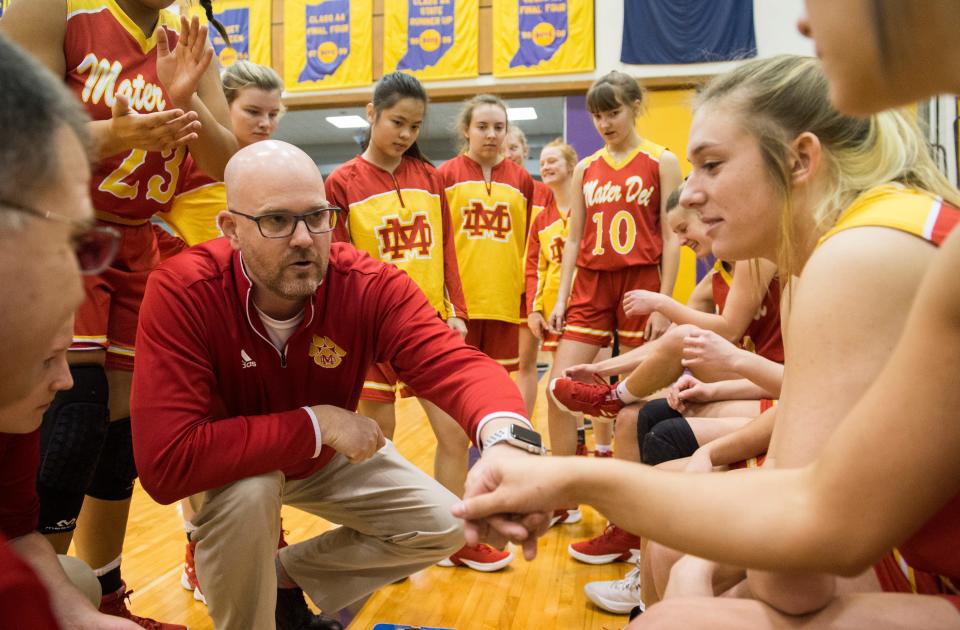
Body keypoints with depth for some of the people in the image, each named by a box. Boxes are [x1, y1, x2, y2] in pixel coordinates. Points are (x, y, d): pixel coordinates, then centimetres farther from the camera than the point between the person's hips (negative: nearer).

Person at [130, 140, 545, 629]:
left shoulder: (373, 286, -27)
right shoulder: (181, 292, -33)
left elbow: (456, 364, -40)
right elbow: (165, 462, -38)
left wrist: (505, 439, -63)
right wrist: (315, 422, -37)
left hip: (330, 457, 3)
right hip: (228, 466, -3)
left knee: (444, 528, -2)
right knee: (248, 491, -36)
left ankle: (288, 575, 17)